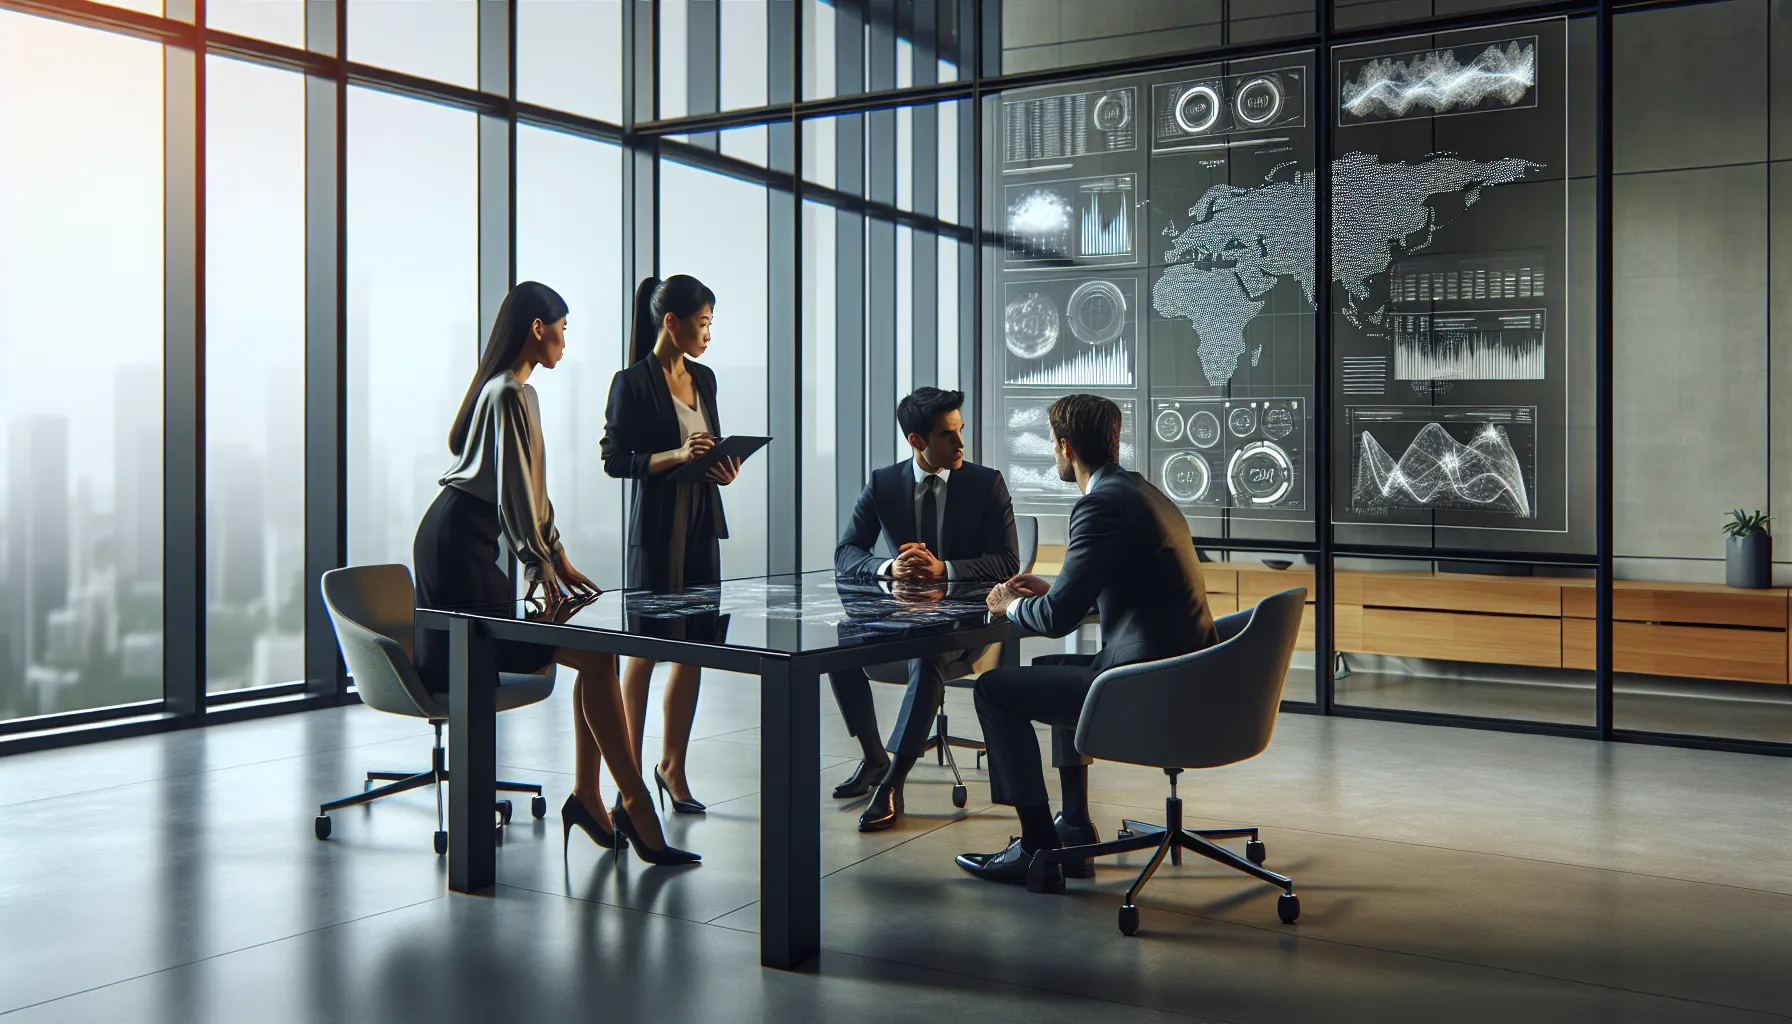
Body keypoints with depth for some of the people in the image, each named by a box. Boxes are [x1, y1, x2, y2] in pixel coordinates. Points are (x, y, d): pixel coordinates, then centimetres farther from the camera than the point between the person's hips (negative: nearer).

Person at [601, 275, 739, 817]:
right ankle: (632, 770, 12)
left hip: (702, 521, 7)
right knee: (645, 647, 1)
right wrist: (677, 456, -21)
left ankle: (673, 764, 19)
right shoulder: (633, 382, -8)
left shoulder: (703, 377, 14)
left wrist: (722, 466, 1)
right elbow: (615, 460, -10)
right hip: (657, 526, -6)